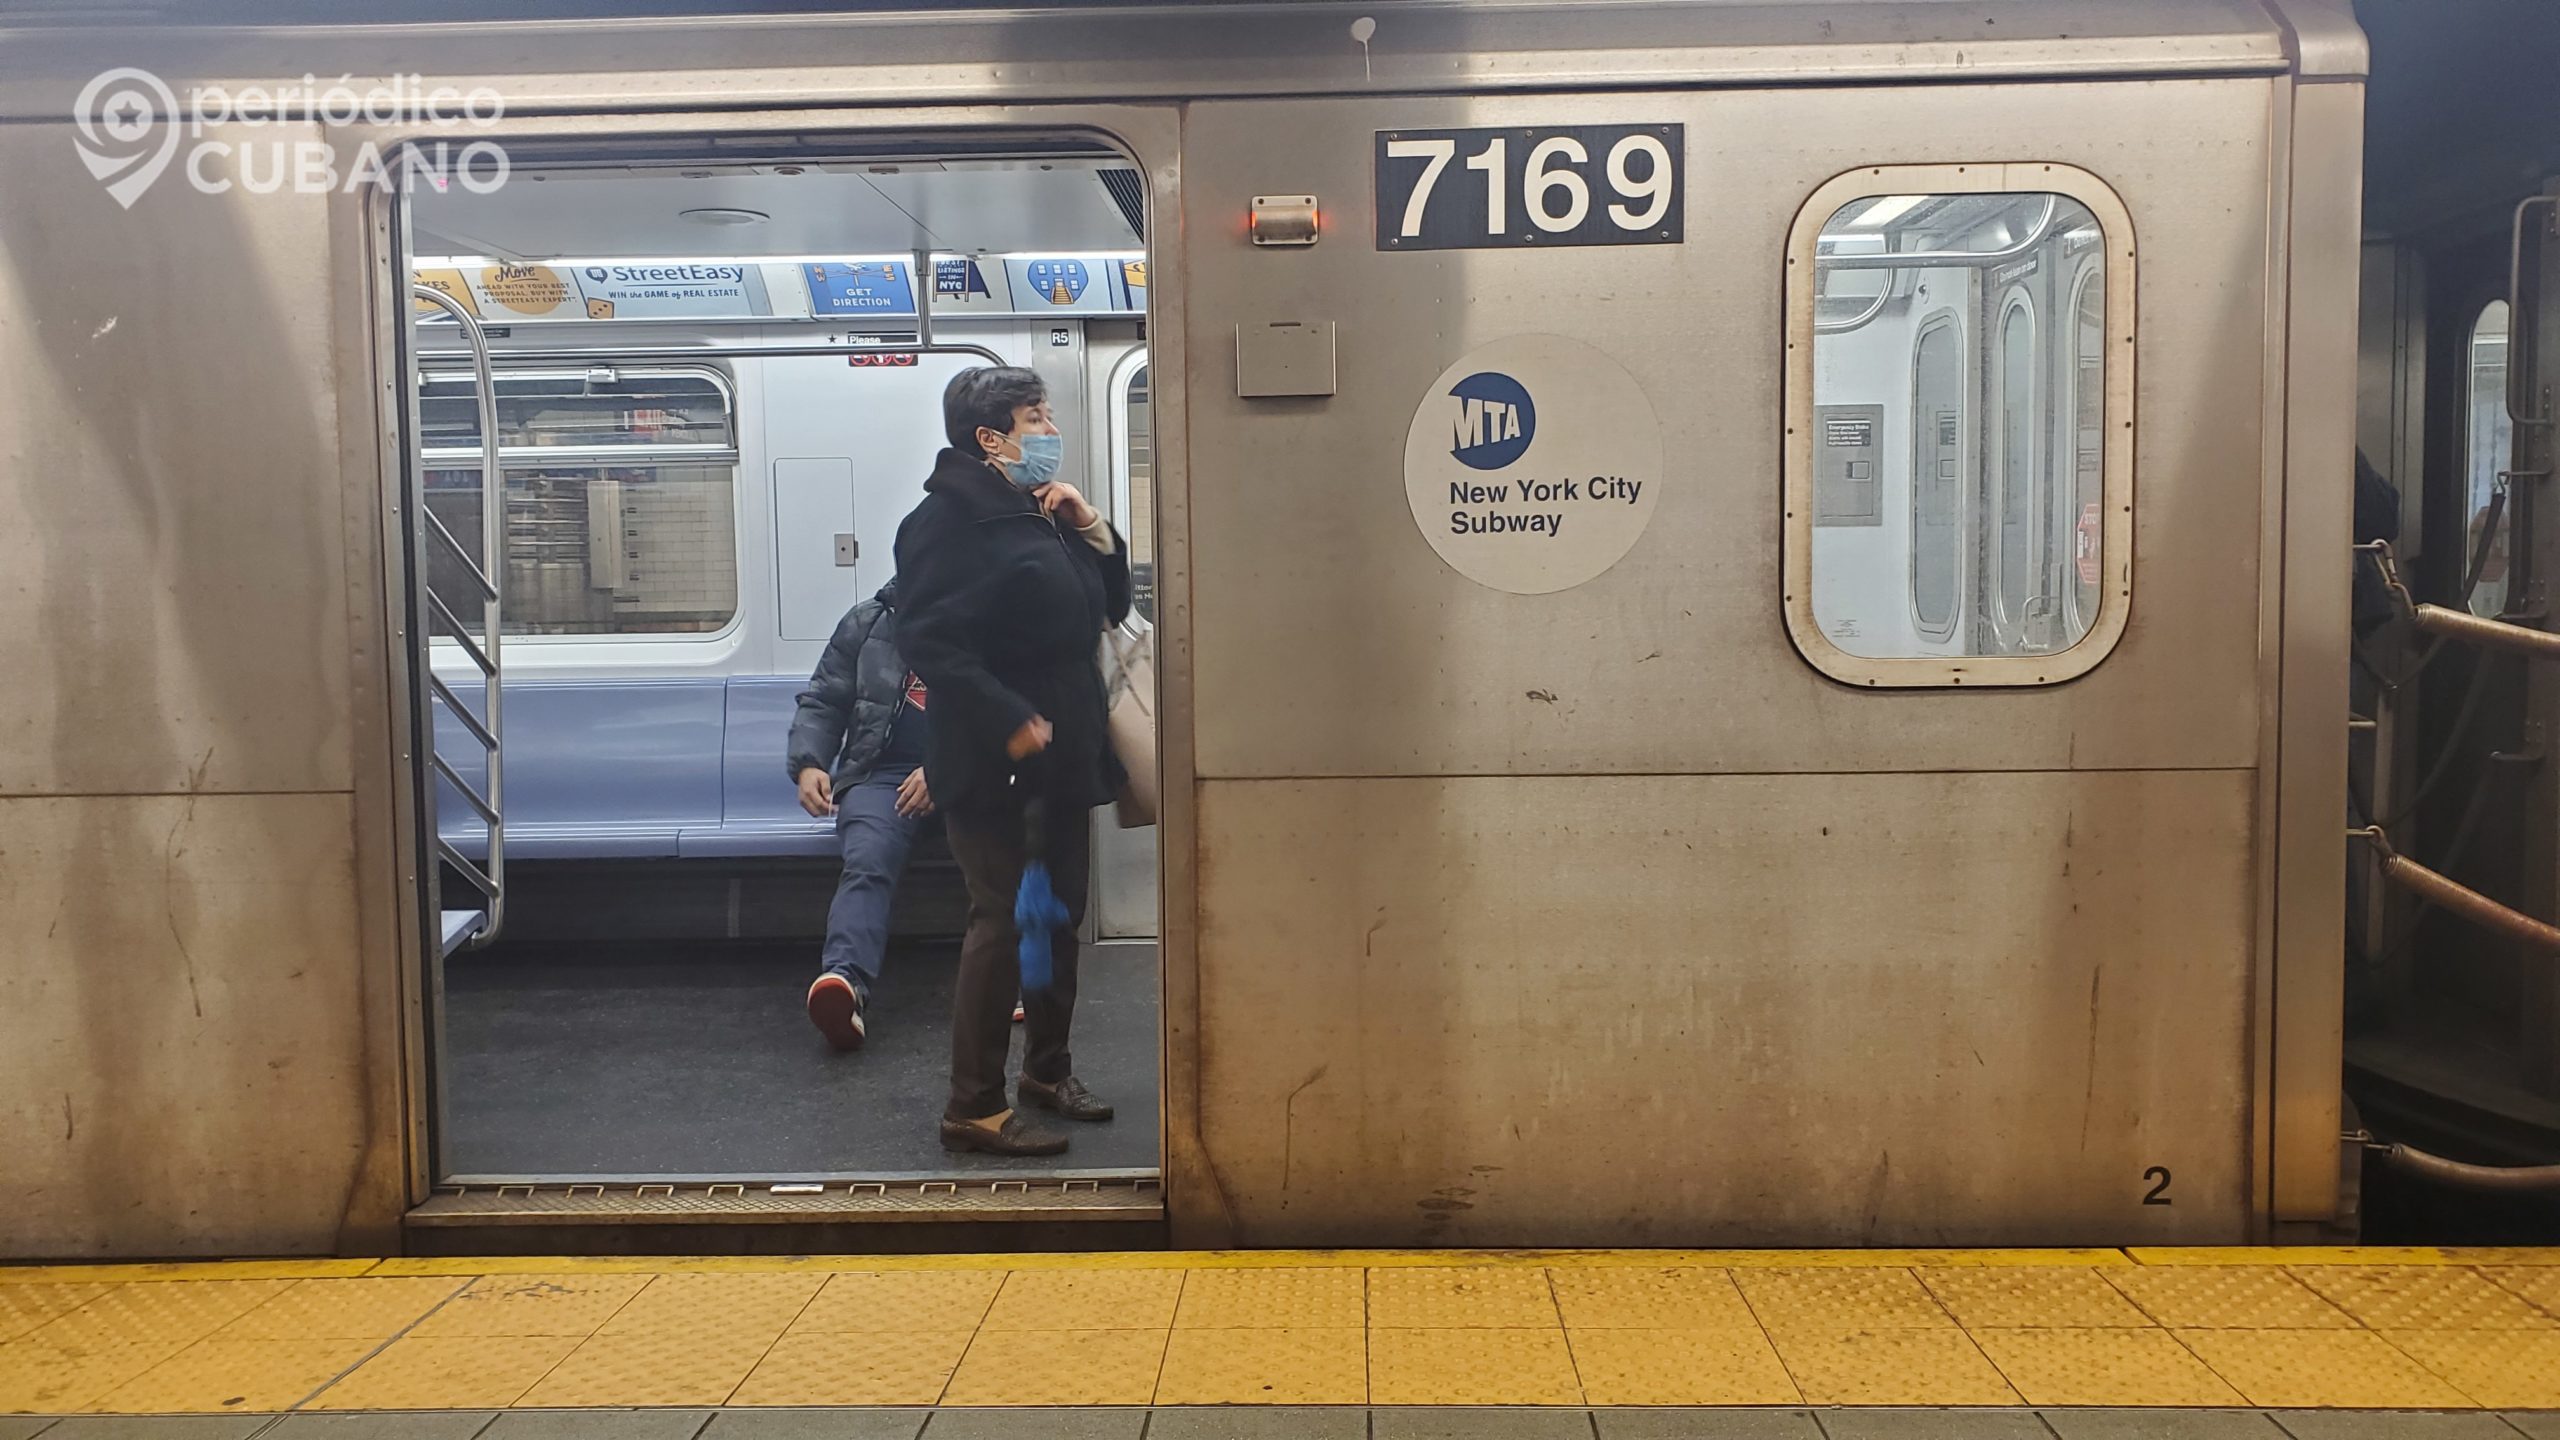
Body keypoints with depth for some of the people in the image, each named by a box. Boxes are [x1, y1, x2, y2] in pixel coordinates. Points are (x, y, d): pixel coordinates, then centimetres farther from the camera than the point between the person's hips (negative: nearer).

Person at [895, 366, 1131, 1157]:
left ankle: (1047, 1069, 32)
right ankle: (974, 1107, 3)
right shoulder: (948, 520, -13)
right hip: (994, 765, -9)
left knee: (1061, 913, 17)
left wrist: (1090, 527, 3)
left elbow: (1110, 606, 18)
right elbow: (930, 640, -22)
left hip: (1061, 757, 9)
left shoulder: (1043, 510, 15)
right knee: (1002, 922, -7)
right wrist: (1009, 721, -26)